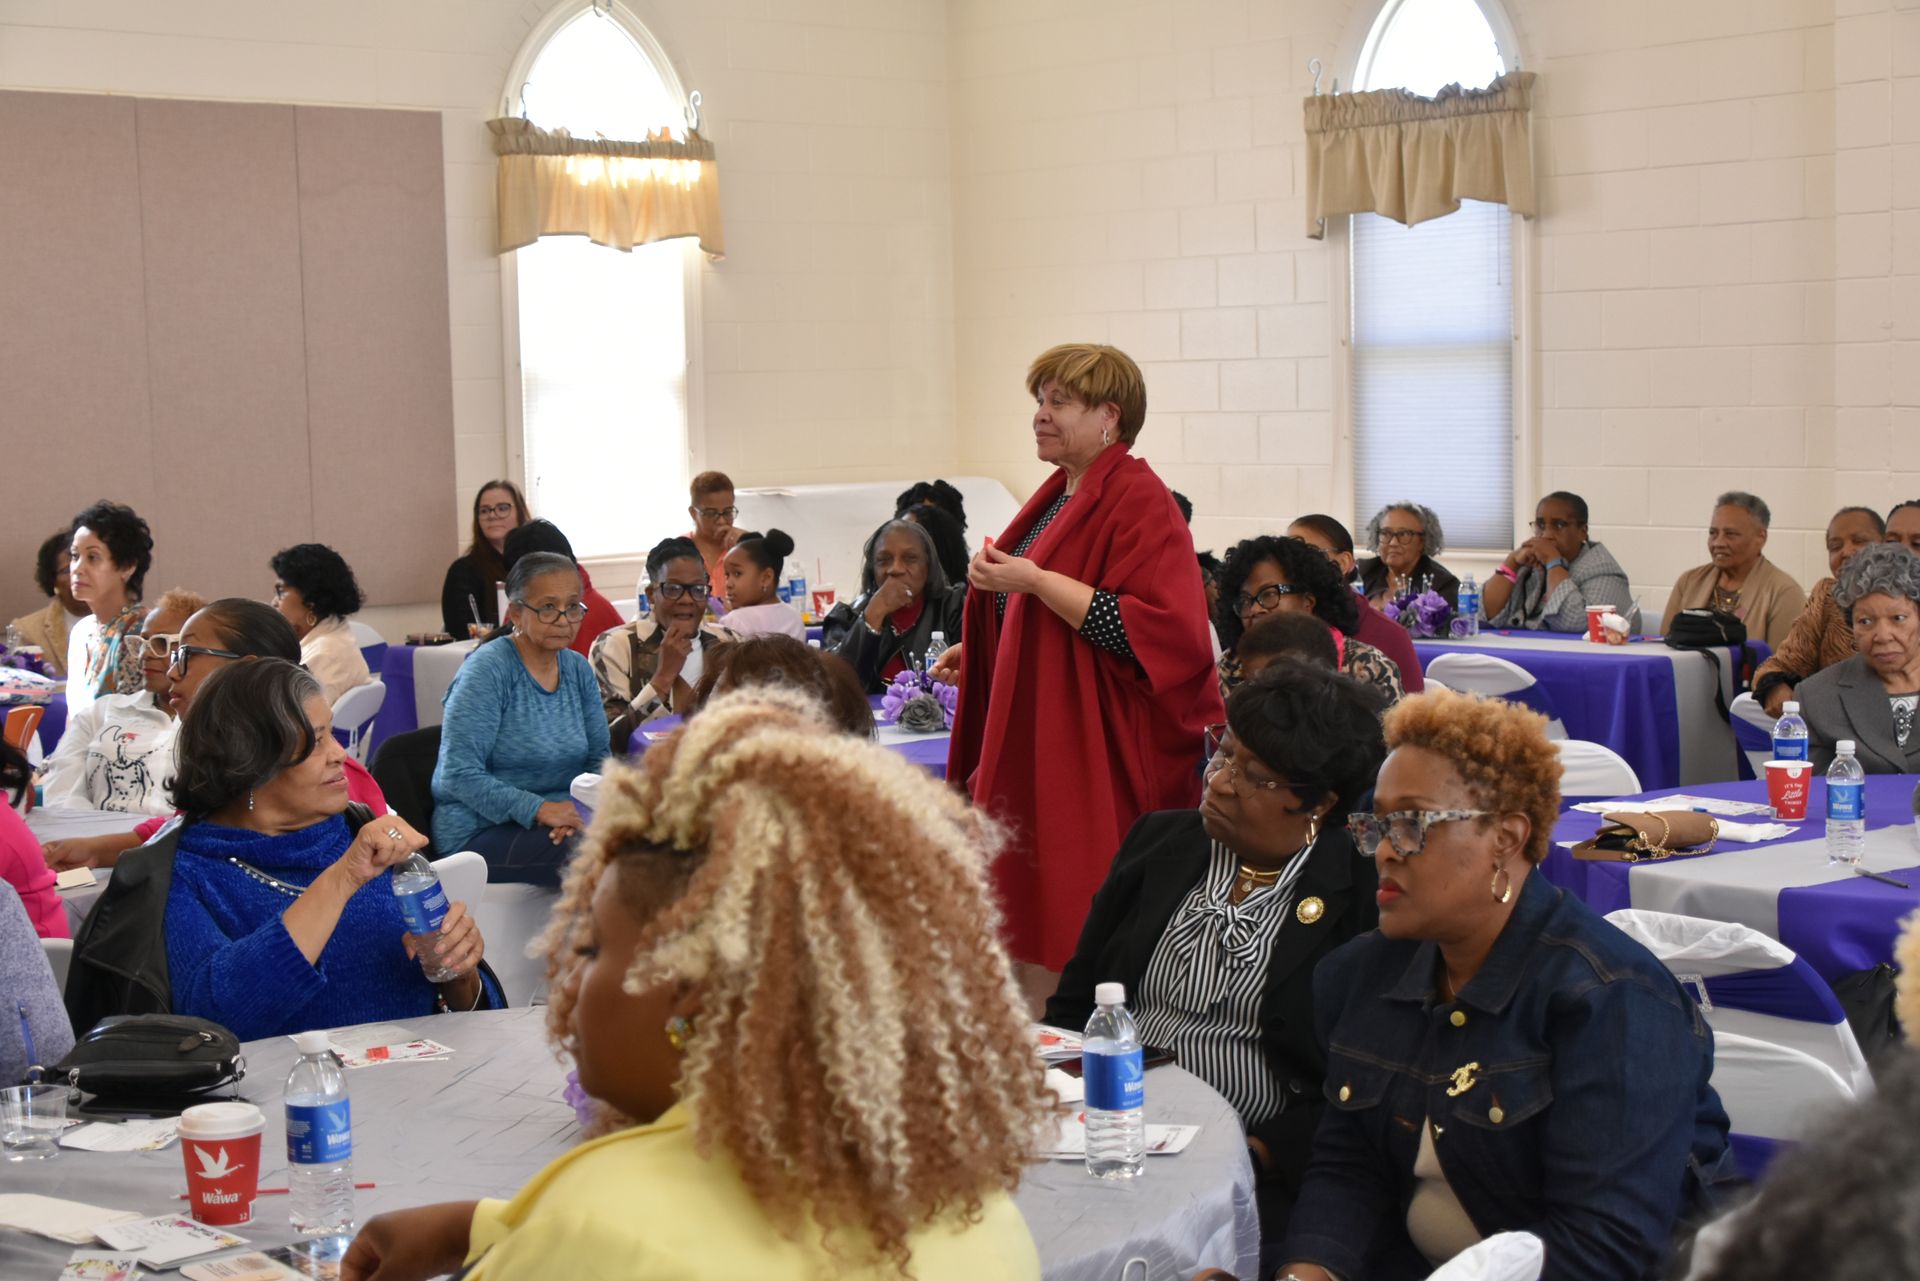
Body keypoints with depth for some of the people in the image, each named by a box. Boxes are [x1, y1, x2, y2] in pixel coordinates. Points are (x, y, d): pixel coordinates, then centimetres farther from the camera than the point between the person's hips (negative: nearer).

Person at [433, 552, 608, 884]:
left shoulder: (578, 670, 10)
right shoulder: (487, 670, -10)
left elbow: (599, 757, 9)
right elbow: (459, 772, -17)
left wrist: (580, 811, -13)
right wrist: (539, 809, -26)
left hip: (559, 824, 6)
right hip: (479, 832, -6)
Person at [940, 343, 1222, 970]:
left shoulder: (1139, 502, -13)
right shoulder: (1060, 496, 14)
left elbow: (1146, 628, -24)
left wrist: (1034, 581, -26)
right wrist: (980, 651, 18)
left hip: (1101, 748, -9)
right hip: (1036, 746, 9)